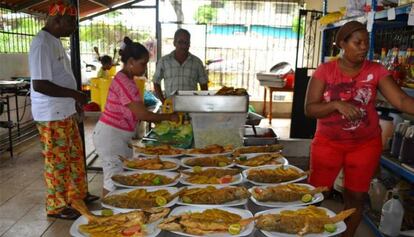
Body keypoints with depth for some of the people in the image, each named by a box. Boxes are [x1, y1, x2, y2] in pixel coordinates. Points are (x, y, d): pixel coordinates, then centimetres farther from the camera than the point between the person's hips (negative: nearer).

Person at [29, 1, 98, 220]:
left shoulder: (55, 41, 11)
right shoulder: (42, 43, -20)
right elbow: (39, 85, -26)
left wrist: (74, 99, 17)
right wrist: (74, 94, -20)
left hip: (65, 112, 10)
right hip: (52, 116, -10)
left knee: (75, 155, 19)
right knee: (58, 162, 4)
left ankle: (78, 194, 35)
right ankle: (56, 206, 21)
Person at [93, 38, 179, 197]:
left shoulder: (126, 79, 10)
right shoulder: (124, 82, -20)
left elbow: (135, 112, 14)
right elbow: (141, 114, -23)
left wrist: (158, 119, 6)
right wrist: (168, 117, -13)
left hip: (118, 136, 10)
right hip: (110, 135, -10)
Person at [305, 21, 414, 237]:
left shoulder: (375, 71, -5)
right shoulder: (325, 70, -8)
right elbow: (309, 108, -12)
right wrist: (337, 104, -28)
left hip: (365, 144, 1)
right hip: (328, 142, -1)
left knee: (356, 196, 13)